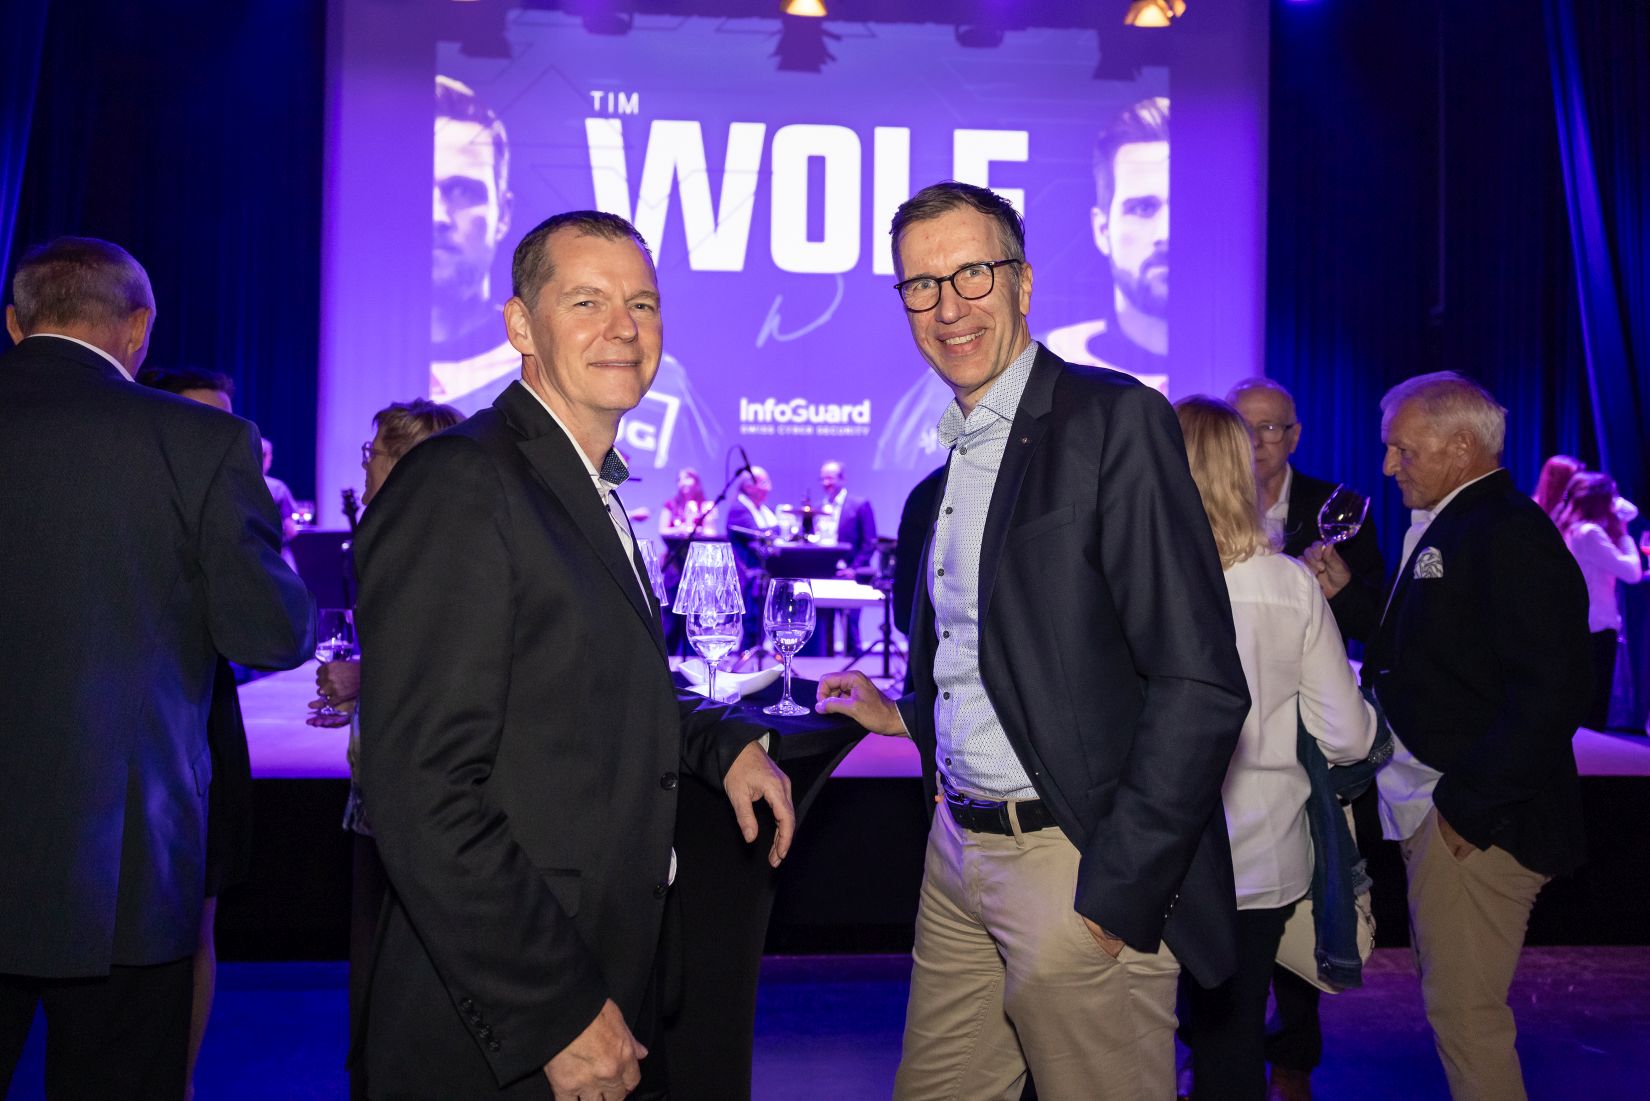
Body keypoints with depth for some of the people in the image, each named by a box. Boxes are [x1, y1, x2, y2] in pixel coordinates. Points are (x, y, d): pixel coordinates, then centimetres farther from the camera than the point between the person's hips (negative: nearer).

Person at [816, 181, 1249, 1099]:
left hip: (1078, 860, -7)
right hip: (958, 847, 8)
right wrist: (904, 714, 14)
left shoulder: (1115, 420, -13)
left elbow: (1200, 683, -19)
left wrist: (1117, 893, -18)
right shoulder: (955, 451, 12)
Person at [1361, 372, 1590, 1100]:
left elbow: (1552, 693, -23)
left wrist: (1468, 804, -21)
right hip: (1432, 808, 10)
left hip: (1476, 822, -10)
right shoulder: (1439, 529, 15)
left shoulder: (1509, 535, -16)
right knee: (1455, 1003, 18)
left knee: (1464, 1011, -2)